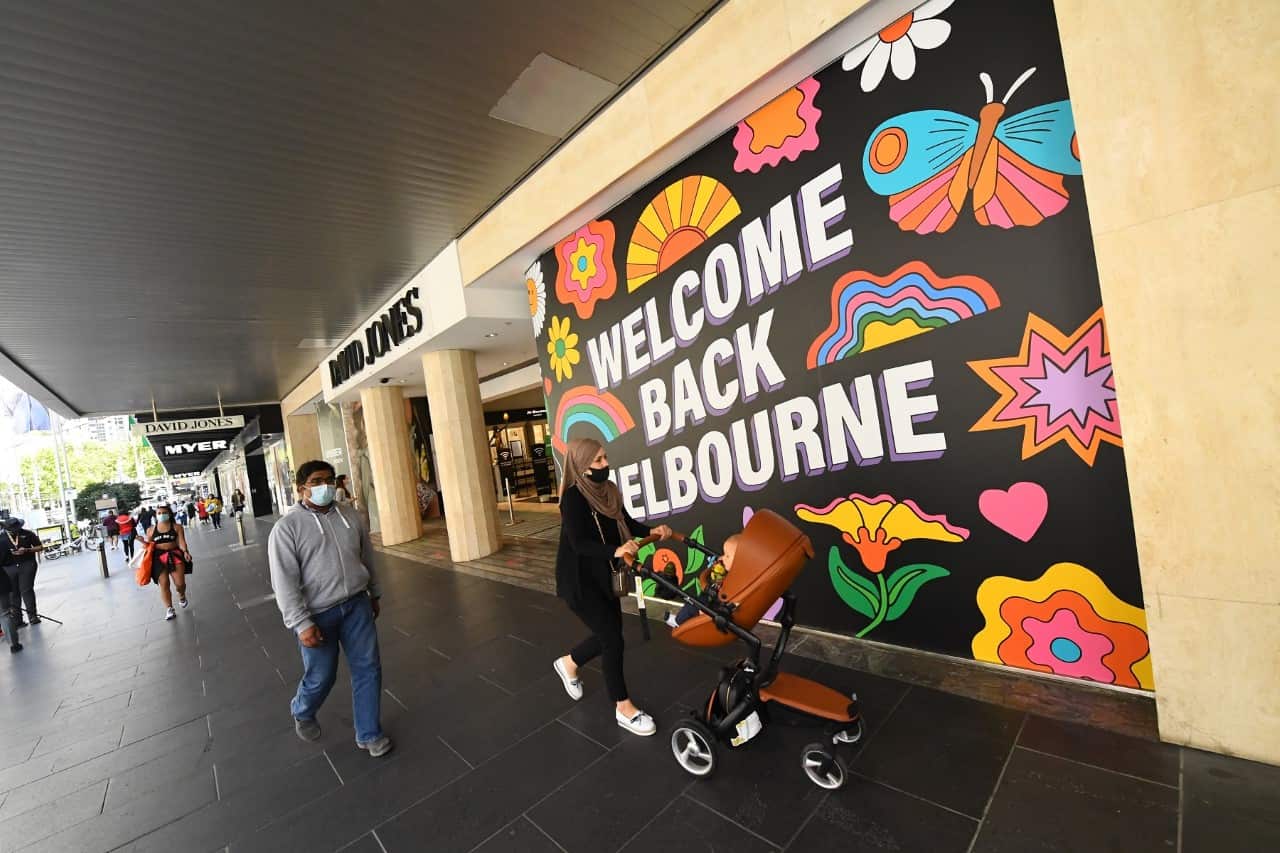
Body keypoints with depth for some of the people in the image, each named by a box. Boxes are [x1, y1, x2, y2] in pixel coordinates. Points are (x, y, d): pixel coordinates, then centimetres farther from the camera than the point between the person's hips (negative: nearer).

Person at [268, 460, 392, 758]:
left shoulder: (350, 518, 4)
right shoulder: (287, 527, -10)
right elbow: (284, 581, -13)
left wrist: (374, 594, 19)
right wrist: (301, 623, -18)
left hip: (356, 605, 4)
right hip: (317, 613, -4)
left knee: (368, 669, 7)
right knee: (321, 676, 12)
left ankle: (369, 734, 25)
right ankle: (302, 713, 47)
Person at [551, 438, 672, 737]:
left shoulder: (608, 490, 0)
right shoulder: (573, 497, -23)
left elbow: (626, 522, 6)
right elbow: (579, 543, -31)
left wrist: (652, 530, -12)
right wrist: (615, 551, -46)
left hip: (602, 577, 8)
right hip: (579, 581, -8)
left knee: (609, 634, 17)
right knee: (612, 638, -3)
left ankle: (569, 663, 44)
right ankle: (623, 708, 16)